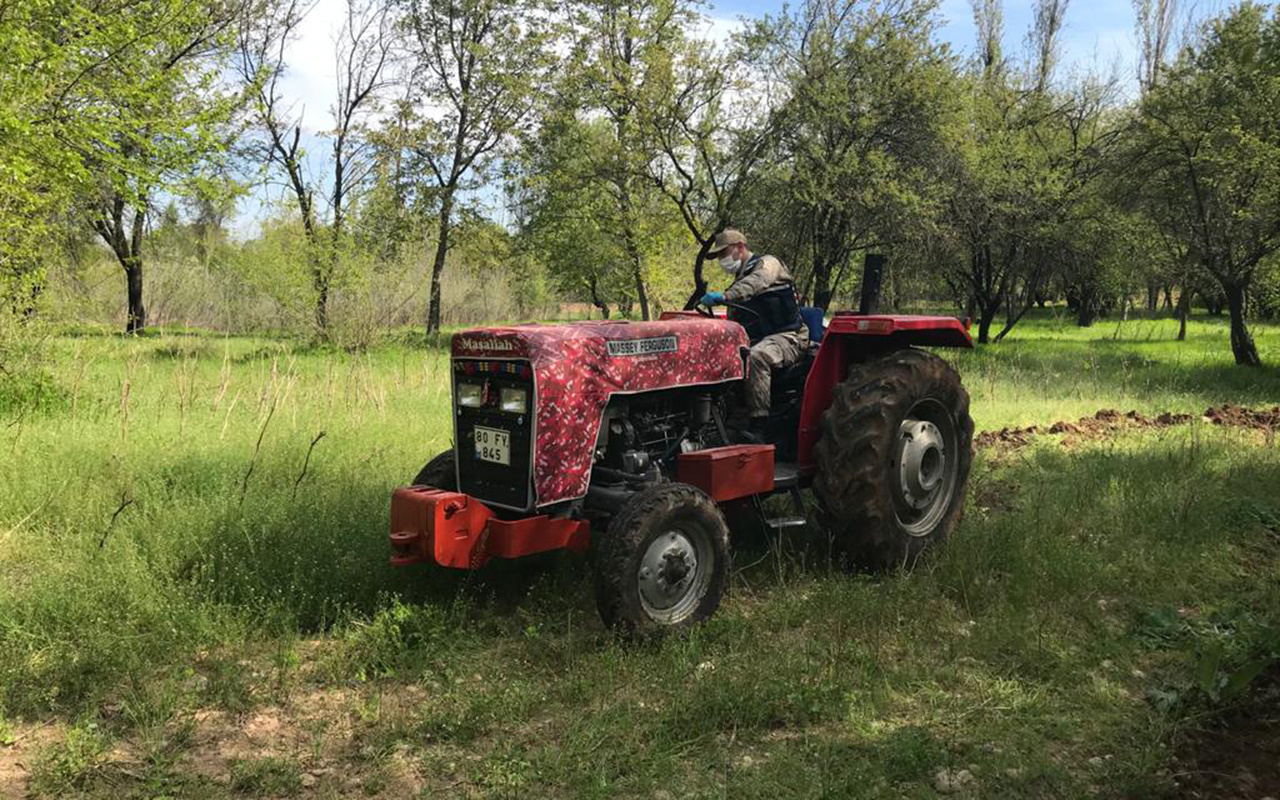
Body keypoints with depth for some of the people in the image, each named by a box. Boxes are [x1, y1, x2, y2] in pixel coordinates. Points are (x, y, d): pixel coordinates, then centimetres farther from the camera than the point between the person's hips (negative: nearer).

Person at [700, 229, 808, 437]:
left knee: (756, 357, -37)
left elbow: (757, 283, -26)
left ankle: (759, 425, -38)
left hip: (787, 337, -8)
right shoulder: (739, 282, 25)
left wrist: (724, 296, -42)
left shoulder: (768, 263, 1)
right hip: (755, 341, 8)